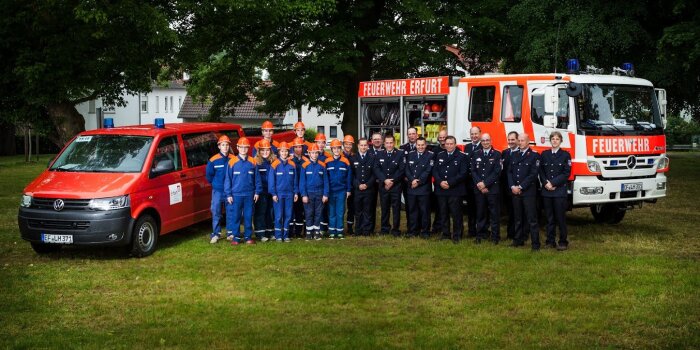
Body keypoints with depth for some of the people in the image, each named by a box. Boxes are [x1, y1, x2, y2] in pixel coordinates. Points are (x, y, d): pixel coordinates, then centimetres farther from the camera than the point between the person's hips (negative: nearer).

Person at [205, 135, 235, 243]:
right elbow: (209, 175, 7)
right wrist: (215, 183, 7)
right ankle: (216, 234, 7)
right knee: (216, 212, 0)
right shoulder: (213, 160, -3)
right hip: (217, 191, -1)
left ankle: (230, 233, 17)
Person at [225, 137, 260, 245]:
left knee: (248, 216, 6)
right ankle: (236, 237, 11)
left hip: (249, 194, 1)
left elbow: (256, 178, 7)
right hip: (236, 194, -1)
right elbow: (228, 179, 1)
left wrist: (257, 192, 3)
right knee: (235, 216, 2)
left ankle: (248, 236, 16)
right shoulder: (232, 162, -1)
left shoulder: (252, 162, 2)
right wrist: (228, 194, -3)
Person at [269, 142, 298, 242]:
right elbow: (271, 180, -4)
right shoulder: (275, 164, -5)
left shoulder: (292, 164, 5)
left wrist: (296, 193, 6)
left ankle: (286, 235, 13)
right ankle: (278, 236, 6)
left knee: (288, 215, 6)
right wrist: (273, 194, -8)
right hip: (278, 193, -3)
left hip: (289, 194, 3)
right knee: (278, 215, -1)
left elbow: (295, 180, 9)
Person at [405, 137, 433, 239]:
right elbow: (407, 169, 5)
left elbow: (428, 171, -9)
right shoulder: (410, 155, 12)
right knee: (412, 210, 7)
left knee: (424, 210, 0)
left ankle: (425, 231, 7)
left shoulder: (430, 156, -1)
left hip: (424, 187, -4)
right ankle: (413, 230, 15)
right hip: (411, 187, 4)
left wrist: (418, 182, -13)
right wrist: (412, 180, -11)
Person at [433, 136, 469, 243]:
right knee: (443, 213, 8)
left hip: (455, 190, -4)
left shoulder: (462, 157, 0)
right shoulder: (439, 156, 14)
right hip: (441, 190, 4)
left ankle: (457, 235, 3)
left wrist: (450, 183, -14)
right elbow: (434, 171, 9)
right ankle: (445, 234, 16)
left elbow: (463, 173, -8)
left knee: (456, 213, -4)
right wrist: (440, 182, -9)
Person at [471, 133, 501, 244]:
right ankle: (481, 235, 13)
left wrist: (485, 183, -12)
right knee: (480, 213, 6)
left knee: (494, 213, 0)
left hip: (492, 188, -3)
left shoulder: (496, 154, 2)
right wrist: (479, 184, -7)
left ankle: (495, 236, 5)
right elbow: (473, 171, 7)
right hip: (478, 189, 3)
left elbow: (497, 172, -6)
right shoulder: (476, 154, 12)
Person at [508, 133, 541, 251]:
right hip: (515, 191, 5)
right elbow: (510, 172, 12)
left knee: (531, 219, -7)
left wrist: (521, 187, -12)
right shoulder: (514, 155, 15)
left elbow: (534, 174, -10)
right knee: (518, 218, 10)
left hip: (528, 191, -5)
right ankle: (519, 240, 19)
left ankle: (535, 243, -6)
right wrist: (512, 186, -4)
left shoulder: (534, 156, -3)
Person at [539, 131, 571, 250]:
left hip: (560, 191, -3)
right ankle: (550, 241, 12)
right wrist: (546, 183, -8)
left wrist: (553, 183, -11)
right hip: (546, 191, 3)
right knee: (549, 217, 6)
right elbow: (541, 171, 9)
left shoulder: (565, 155, 2)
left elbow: (566, 173, -4)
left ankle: (563, 242, 2)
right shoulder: (544, 154, 12)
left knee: (560, 217, -3)